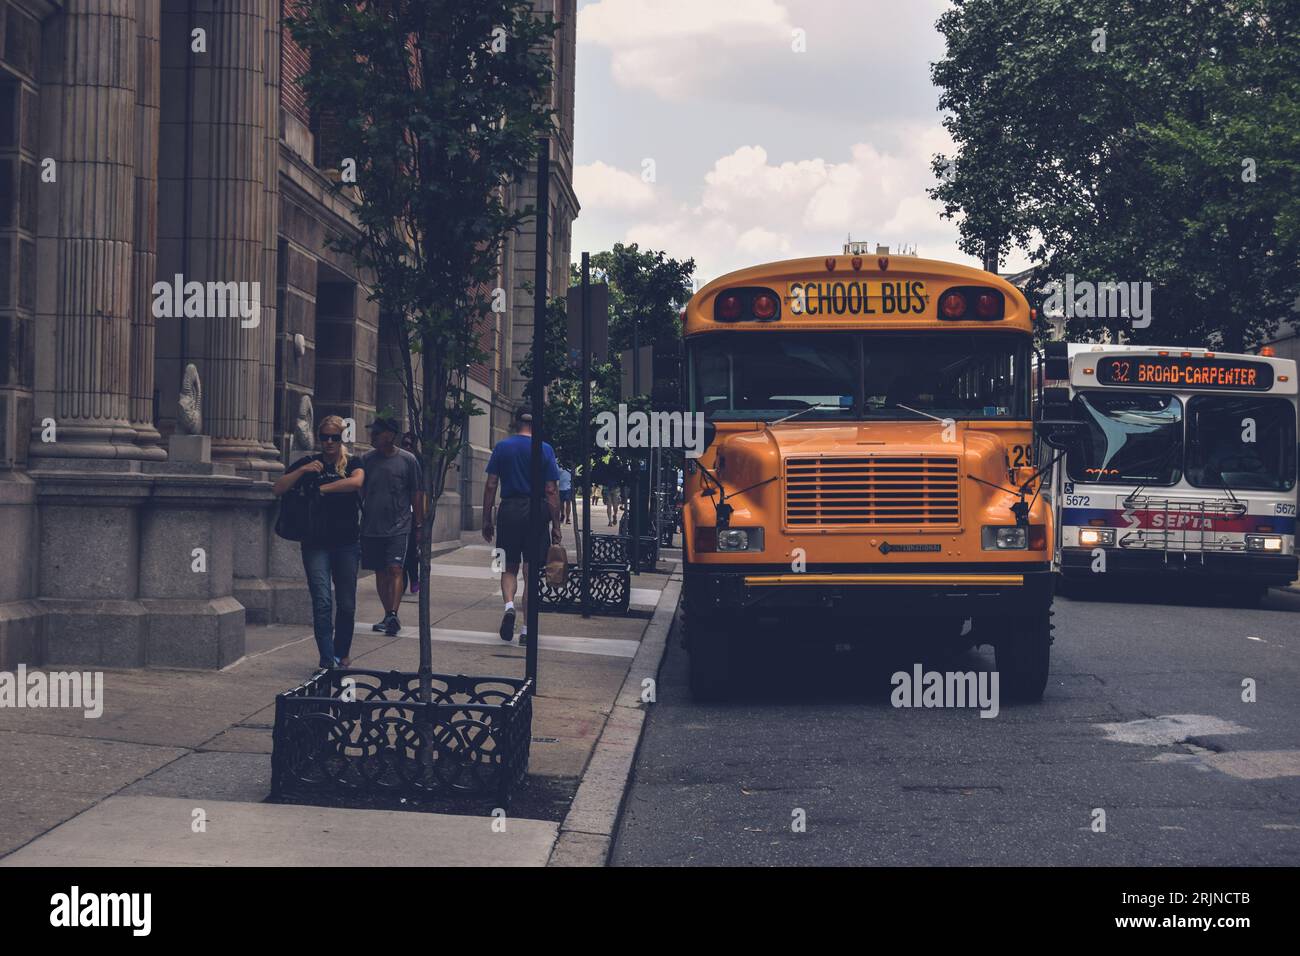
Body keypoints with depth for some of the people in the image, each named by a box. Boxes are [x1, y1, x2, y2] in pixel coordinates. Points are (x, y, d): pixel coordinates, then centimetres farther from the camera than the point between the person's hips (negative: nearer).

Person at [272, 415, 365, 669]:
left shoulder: (351, 464, 6)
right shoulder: (308, 463, 8)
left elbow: (356, 482, -18)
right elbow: (277, 489, 0)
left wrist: (321, 488, -14)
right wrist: (302, 471, -11)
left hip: (346, 544, 1)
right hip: (315, 544, 0)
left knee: (346, 604, 5)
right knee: (322, 601, -12)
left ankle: (342, 654, 23)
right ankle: (327, 659, -15)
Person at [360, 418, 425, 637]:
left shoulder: (407, 460, -1)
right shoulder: (367, 459, 7)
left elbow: (417, 494, 3)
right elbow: (359, 493, 13)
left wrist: (419, 524, 1)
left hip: (399, 526, -4)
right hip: (371, 527, 4)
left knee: (395, 569, -14)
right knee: (380, 572, 8)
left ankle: (393, 615, -19)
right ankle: (388, 616, 17)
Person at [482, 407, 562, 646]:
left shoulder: (502, 447, 3)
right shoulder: (545, 450, 0)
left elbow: (490, 486, 1)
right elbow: (551, 491, -3)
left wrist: (487, 519, 7)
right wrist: (556, 526, 1)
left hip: (508, 510, 0)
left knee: (509, 568, 14)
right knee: (530, 573, 5)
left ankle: (509, 605, -14)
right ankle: (526, 630, 5)